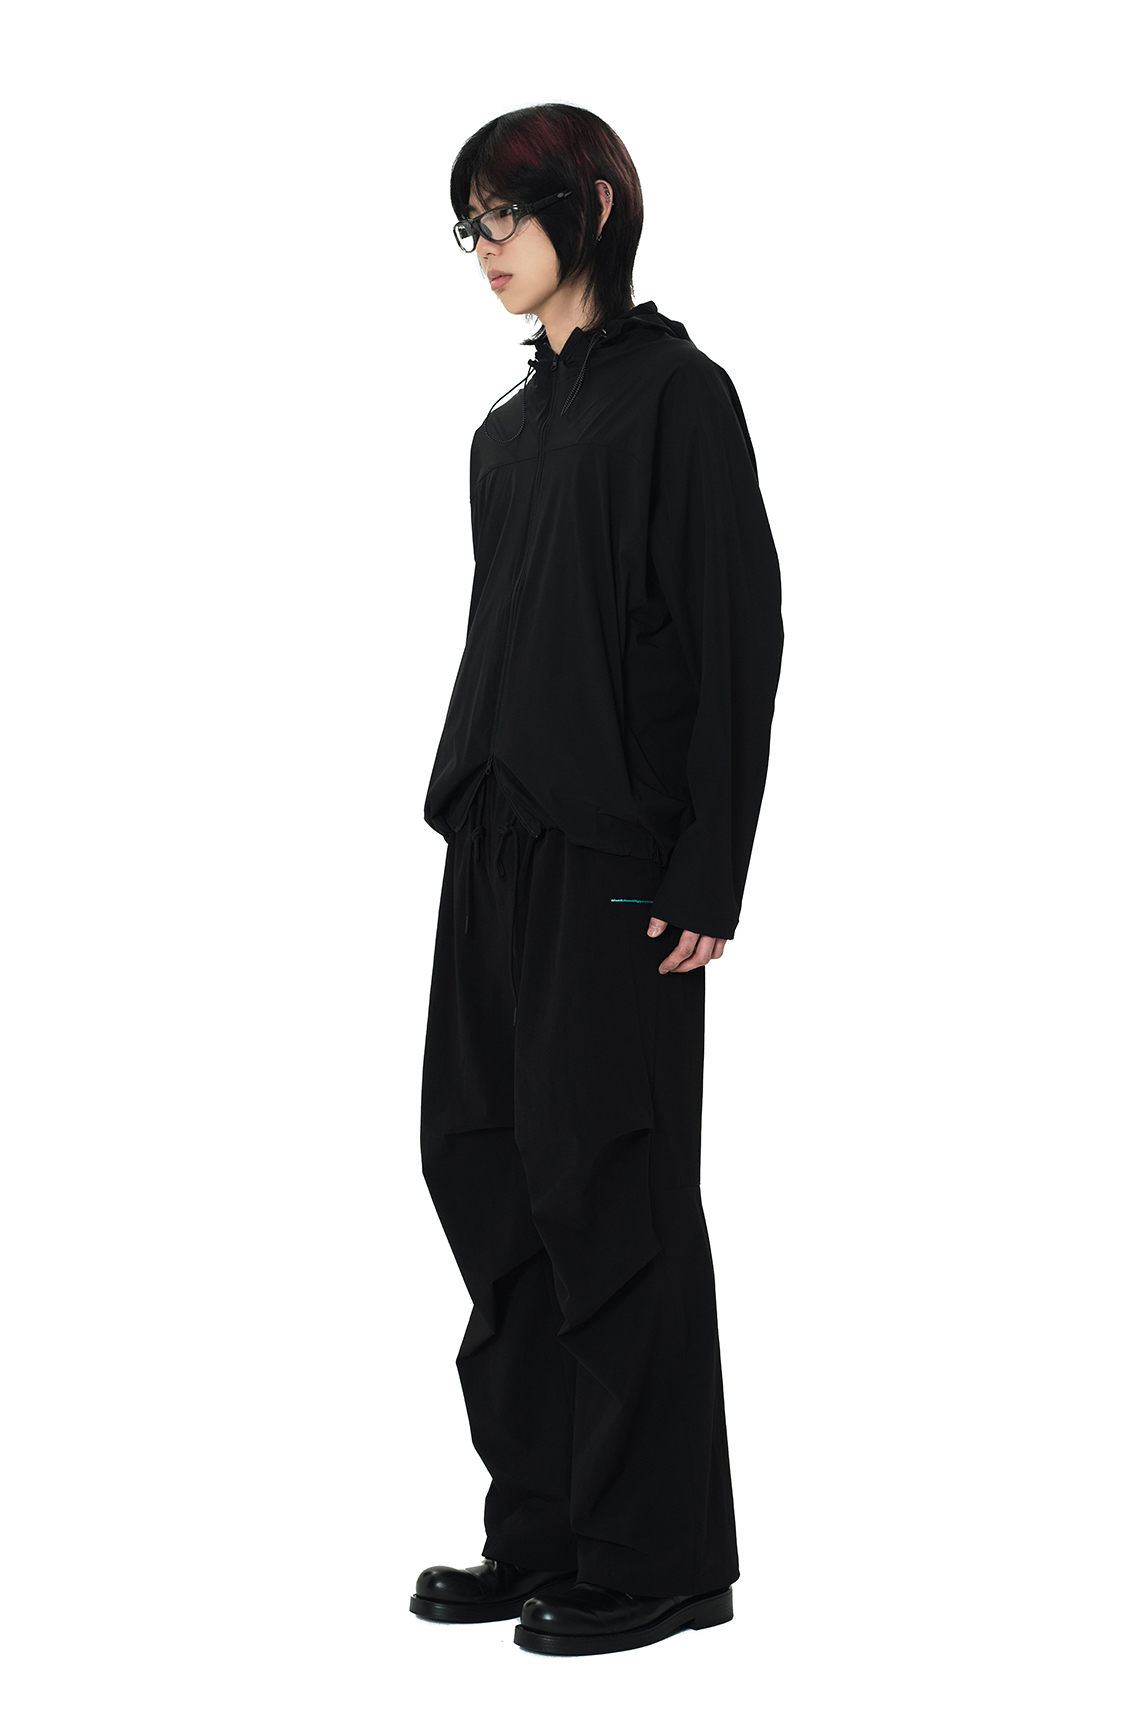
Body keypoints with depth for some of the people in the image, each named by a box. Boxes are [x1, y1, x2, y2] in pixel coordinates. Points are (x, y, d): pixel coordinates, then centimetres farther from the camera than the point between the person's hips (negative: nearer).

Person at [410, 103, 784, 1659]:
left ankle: (658, 1558, 7)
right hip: (500, 836, 9)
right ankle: (542, 1528, 18)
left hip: (618, 855, -8)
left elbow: (738, 630, -13)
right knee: (478, 1159, 9)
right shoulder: (515, 426, 16)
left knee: (608, 1183, -4)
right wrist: (462, 805, 13)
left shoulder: (674, 394, -8)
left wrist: (706, 874, -18)